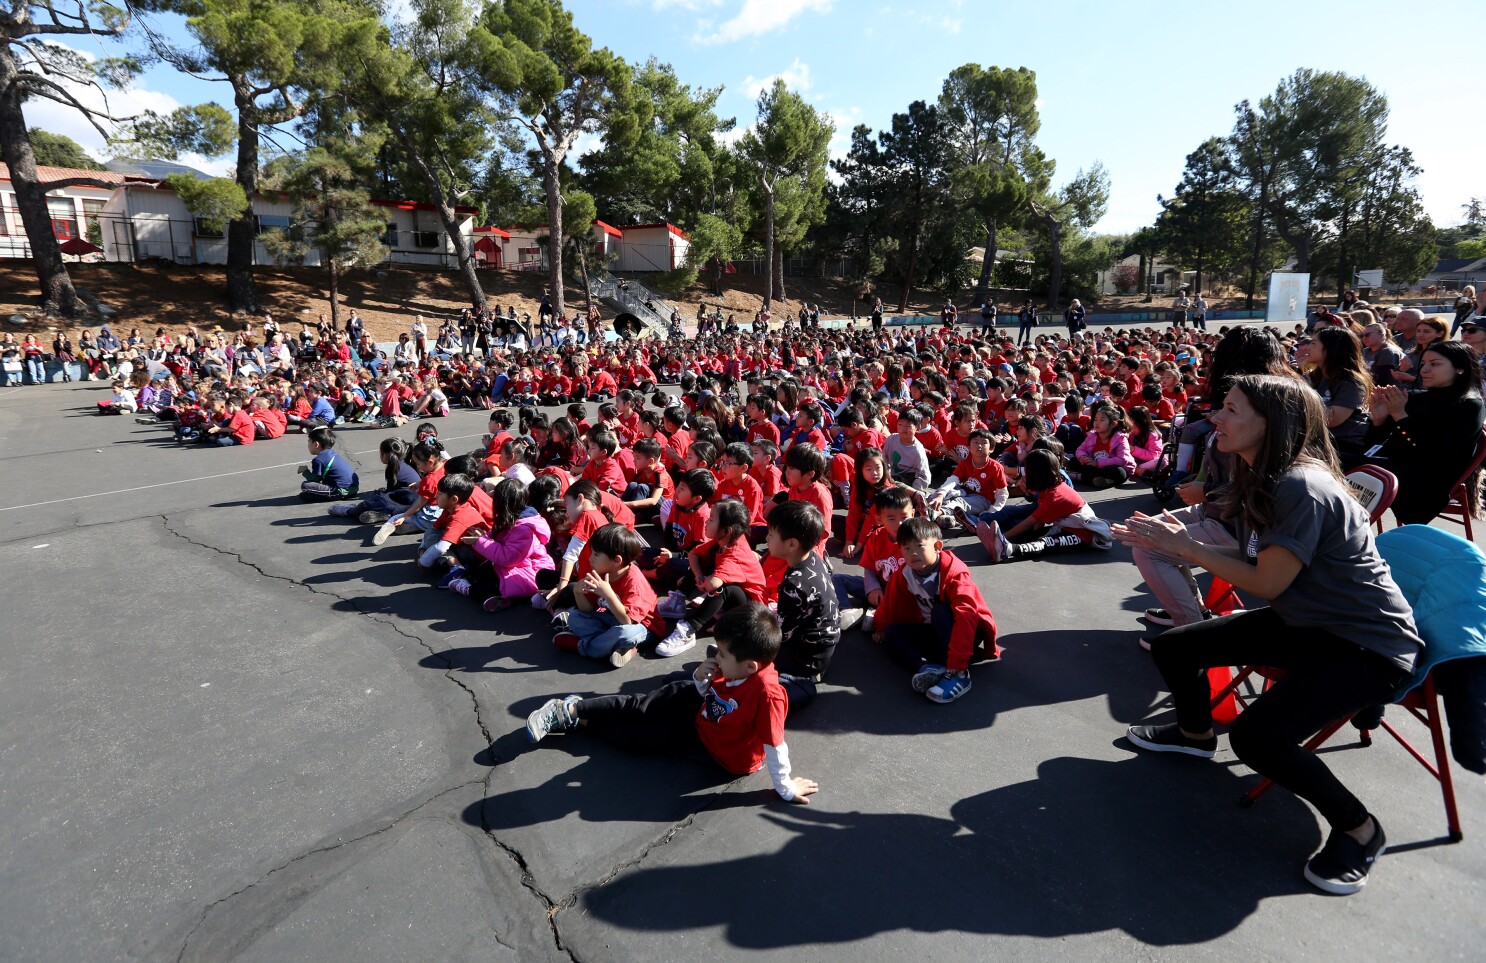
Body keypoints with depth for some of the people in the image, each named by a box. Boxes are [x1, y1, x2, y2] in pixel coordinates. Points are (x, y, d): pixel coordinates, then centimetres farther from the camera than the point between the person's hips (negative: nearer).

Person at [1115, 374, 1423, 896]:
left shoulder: (1303, 487, -27)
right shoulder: (1261, 481, 2)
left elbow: (1266, 582, -24)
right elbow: (1249, 562, 3)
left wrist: (1186, 546, -18)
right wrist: (1174, 538, -6)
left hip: (1369, 643, -9)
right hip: (1303, 622, 9)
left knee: (1257, 735, -26)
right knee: (1172, 648, 8)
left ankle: (1359, 829, 1)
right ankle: (1196, 734, 37)